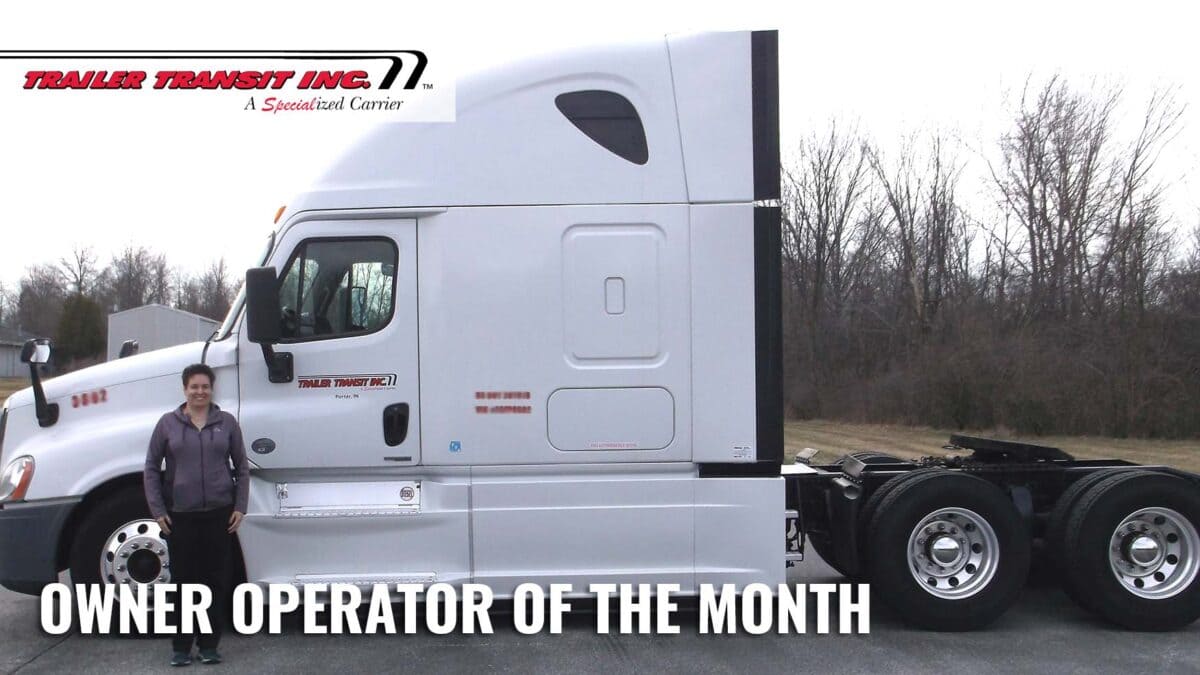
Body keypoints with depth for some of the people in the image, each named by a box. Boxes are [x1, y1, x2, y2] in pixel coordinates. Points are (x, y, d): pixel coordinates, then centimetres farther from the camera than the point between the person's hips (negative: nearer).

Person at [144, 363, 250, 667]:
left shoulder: (226, 422, 4)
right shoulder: (168, 423, 2)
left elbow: (242, 466, 8)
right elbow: (151, 468, 5)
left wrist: (240, 507, 1)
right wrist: (158, 510, -1)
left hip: (219, 514, 1)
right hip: (180, 516, -1)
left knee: (216, 581, 5)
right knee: (182, 580, 4)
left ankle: (209, 645, 16)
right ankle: (181, 647, 15)